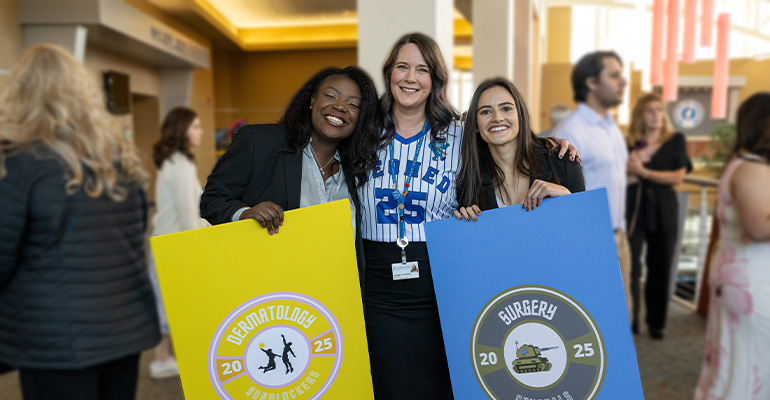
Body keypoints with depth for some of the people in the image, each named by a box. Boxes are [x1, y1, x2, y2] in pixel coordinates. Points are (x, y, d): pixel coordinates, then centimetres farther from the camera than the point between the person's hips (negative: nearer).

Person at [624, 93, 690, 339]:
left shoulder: (676, 141, 5)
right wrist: (631, 167, -18)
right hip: (633, 209, -1)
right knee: (630, 266, -9)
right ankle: (629, 322, 1)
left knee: (660, 267, 7)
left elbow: (678, 177, -5)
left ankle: (656, 322, 22)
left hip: (663, 211, 1)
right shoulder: (629, 144, 3)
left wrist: (643, 172, -11)